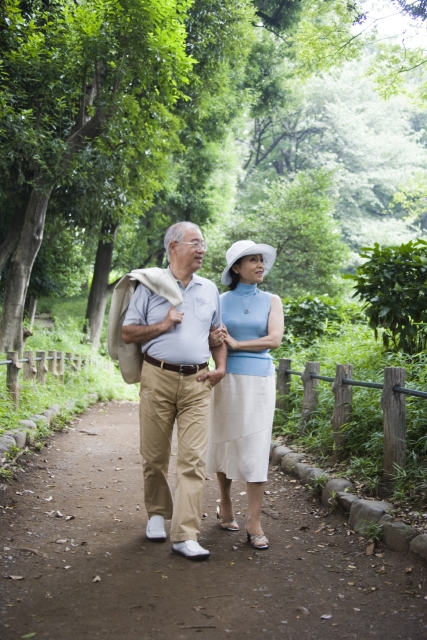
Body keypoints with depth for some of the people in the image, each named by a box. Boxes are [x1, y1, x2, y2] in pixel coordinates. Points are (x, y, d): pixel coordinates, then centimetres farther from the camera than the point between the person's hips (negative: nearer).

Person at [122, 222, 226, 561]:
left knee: (194, 458, -6)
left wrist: (221, 366, 3)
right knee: (155, 456, 7)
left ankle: (186, 535, -4)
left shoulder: (210, 289, 14)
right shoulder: (150, 285, 3)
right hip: (158, 377, -2)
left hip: (197, 381, 2)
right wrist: (163, 325, -10)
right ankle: (157, 513, 30)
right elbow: (127, 333, 3)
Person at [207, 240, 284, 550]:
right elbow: (208, 341, 4)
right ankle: (225, 505, 30)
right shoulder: (221, 301, 5)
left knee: (256, 449, -4)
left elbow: (275, 339, -8)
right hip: (228, 379, 1)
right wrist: (213, 339, -19)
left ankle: (255, 524, 2)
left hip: (260, 379, 0)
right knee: (225, 444, 9)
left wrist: (236, 343, -12)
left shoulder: (271, 301, 5)